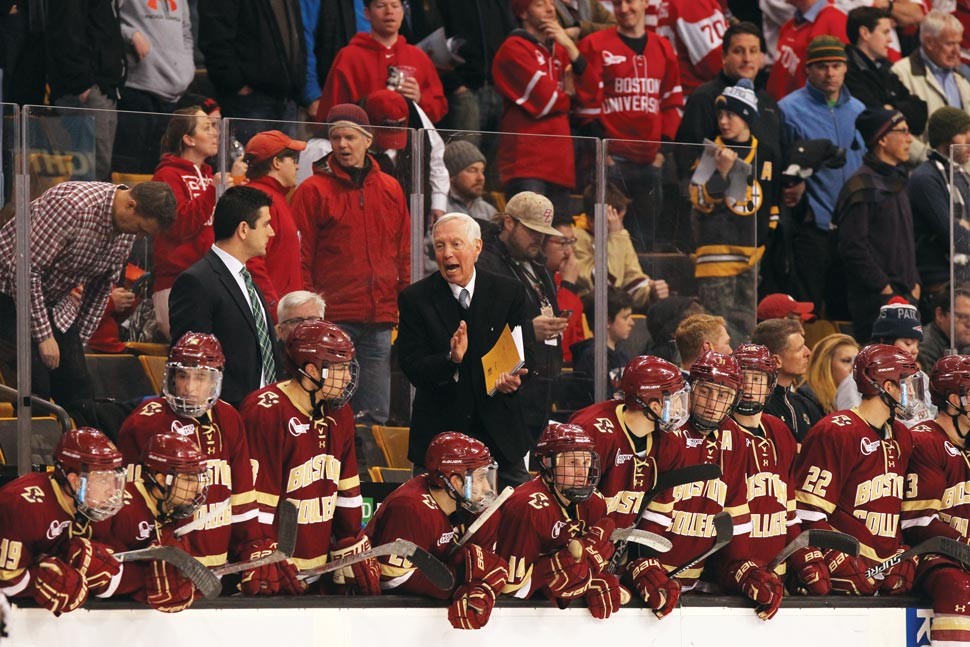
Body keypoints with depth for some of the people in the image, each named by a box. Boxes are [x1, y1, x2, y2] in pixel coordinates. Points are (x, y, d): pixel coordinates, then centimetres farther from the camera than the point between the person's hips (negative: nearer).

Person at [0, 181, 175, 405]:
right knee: (35, 388, -16)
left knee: (79, 387, 1)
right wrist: (43, 335, -24)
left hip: (57, 301, 8)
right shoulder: (73, 205, -30)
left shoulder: (128, 232, -4)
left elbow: (103, 285, 10)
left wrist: (80, 338, 9)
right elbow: (25, 268, -28)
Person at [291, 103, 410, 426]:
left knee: (375, 413, 4)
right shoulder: (313, 191, 0)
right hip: (332, 321, -4)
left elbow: (403, 254, 17)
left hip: (379, 320, 4)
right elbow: (300, 260, -2)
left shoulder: (390, 190, 14)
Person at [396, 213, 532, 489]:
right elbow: (412, 368, -9)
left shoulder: (510, 292, 3)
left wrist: (514, 376, -20)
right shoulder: (415, 298, -3)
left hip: (500, 427, 2)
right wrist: (451, 359, -29)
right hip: (438, 431, -2)